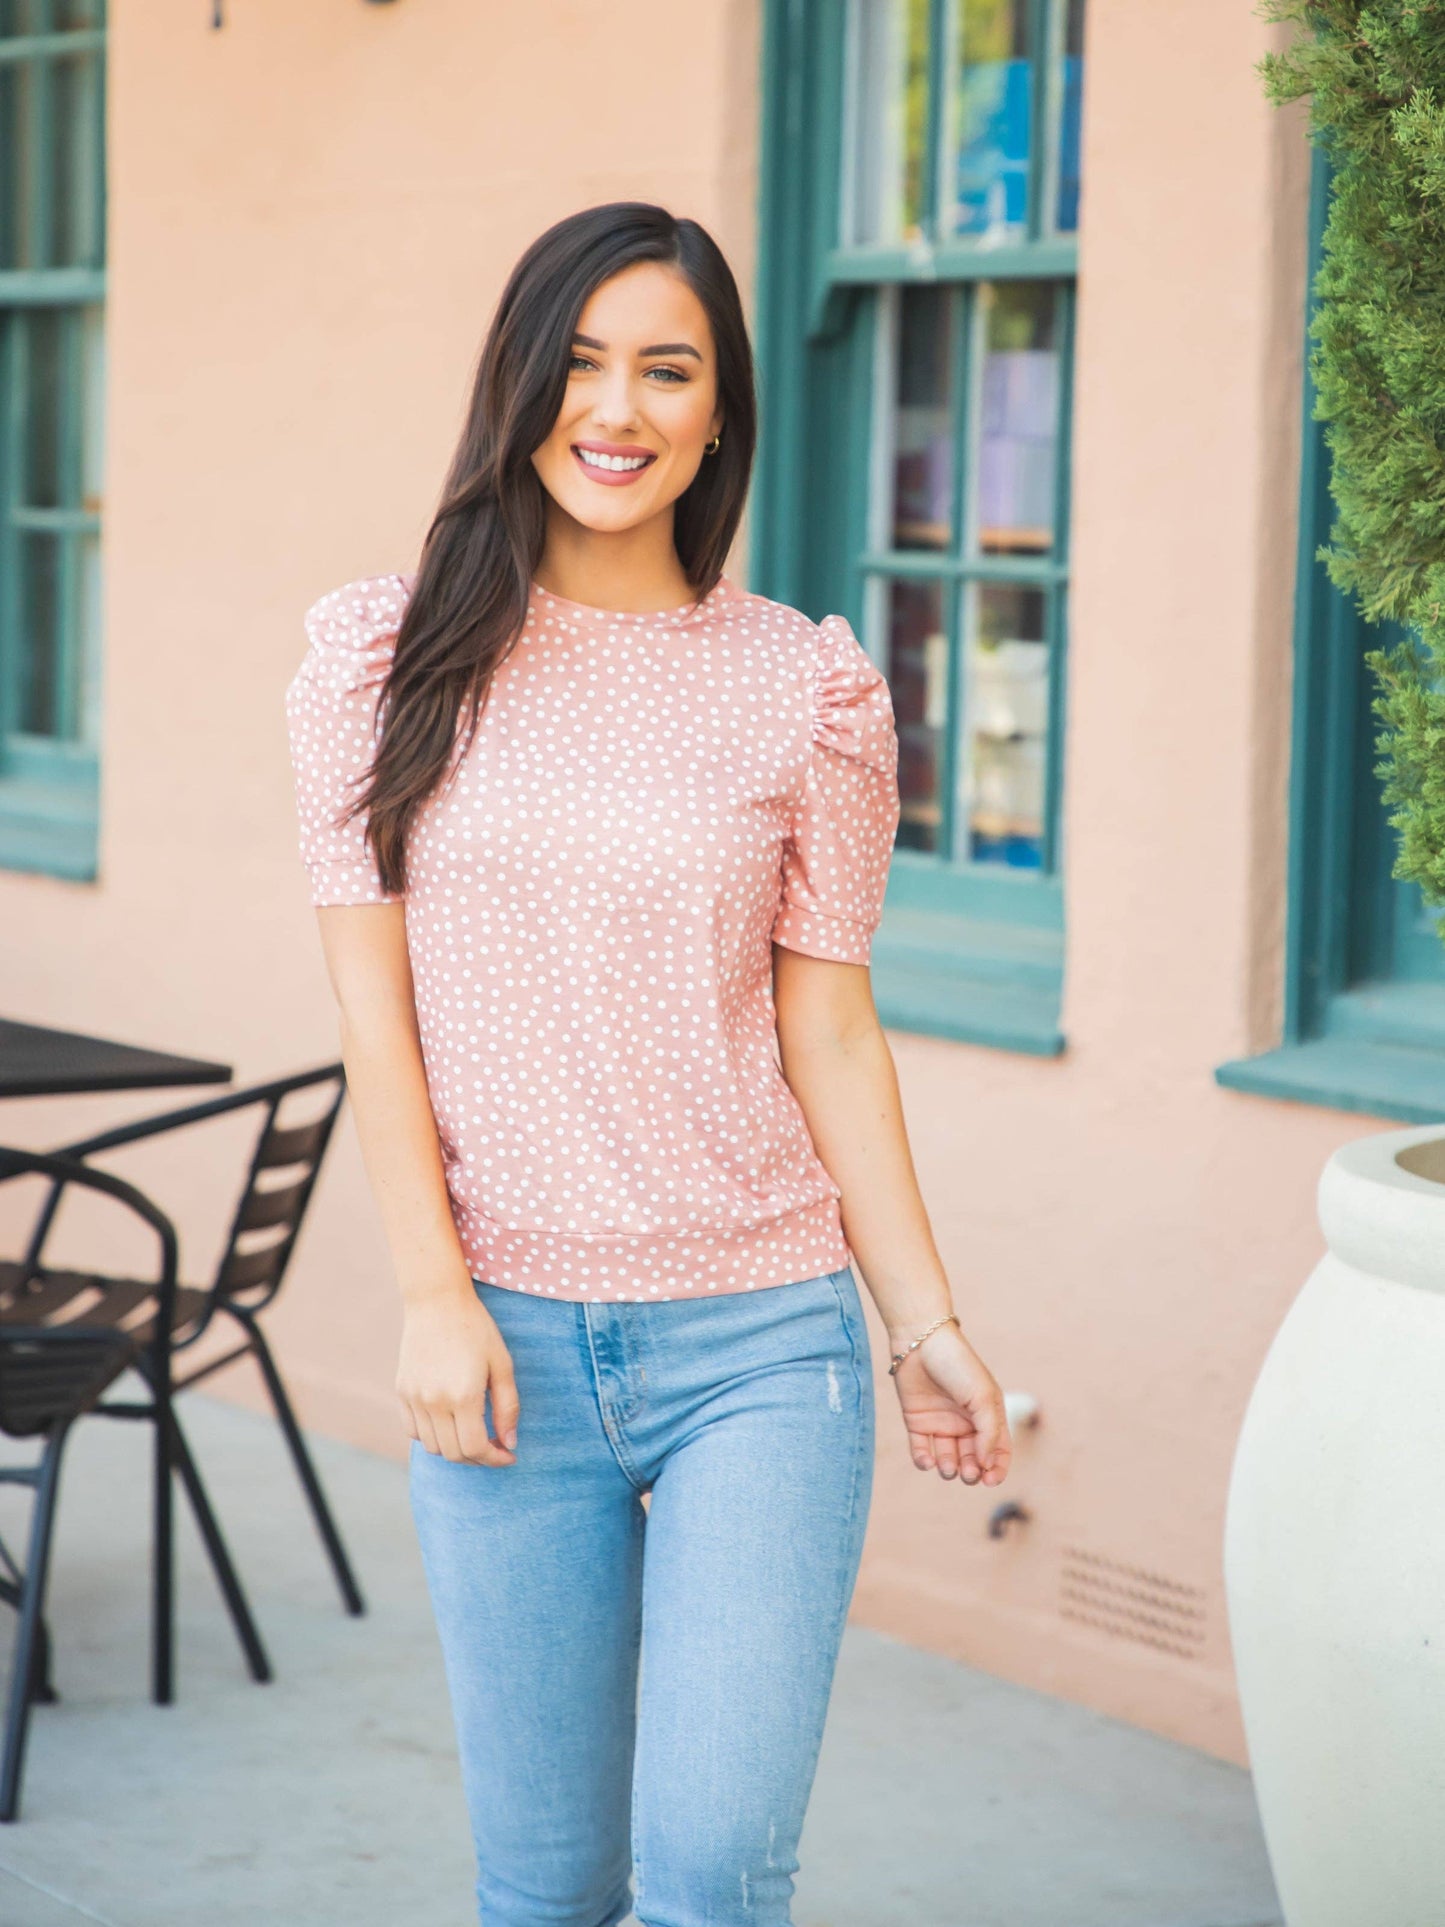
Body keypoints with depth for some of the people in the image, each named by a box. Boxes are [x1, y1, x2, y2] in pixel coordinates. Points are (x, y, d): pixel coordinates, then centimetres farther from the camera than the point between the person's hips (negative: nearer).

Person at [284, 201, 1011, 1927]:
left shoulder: (810, 688, 3)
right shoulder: (390, 654, 3)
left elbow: (826, 1027, 5)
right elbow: (374, 1000, 1)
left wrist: (921, 1315, 2)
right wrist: (433, 1298, -7)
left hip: (763, 1344, 0)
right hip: (505, 1340, 1)